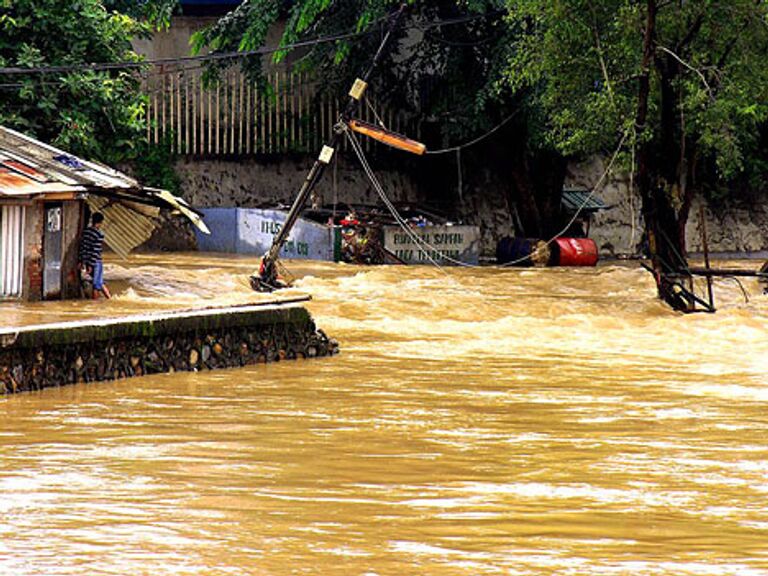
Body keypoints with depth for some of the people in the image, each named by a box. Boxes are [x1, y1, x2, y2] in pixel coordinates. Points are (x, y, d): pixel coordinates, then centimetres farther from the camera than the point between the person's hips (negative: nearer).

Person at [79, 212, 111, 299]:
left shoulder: (85, 231, 4)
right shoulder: (99, 234, -17)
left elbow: (82, 247, 9)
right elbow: (95, 251, -19)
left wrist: (82, 261, 16)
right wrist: (91, 265, -18)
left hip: (87, 261, 7)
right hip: (95, 262, -7)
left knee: (100, 282, 19)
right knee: (97, 284, 5)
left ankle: (110, 298, 28)